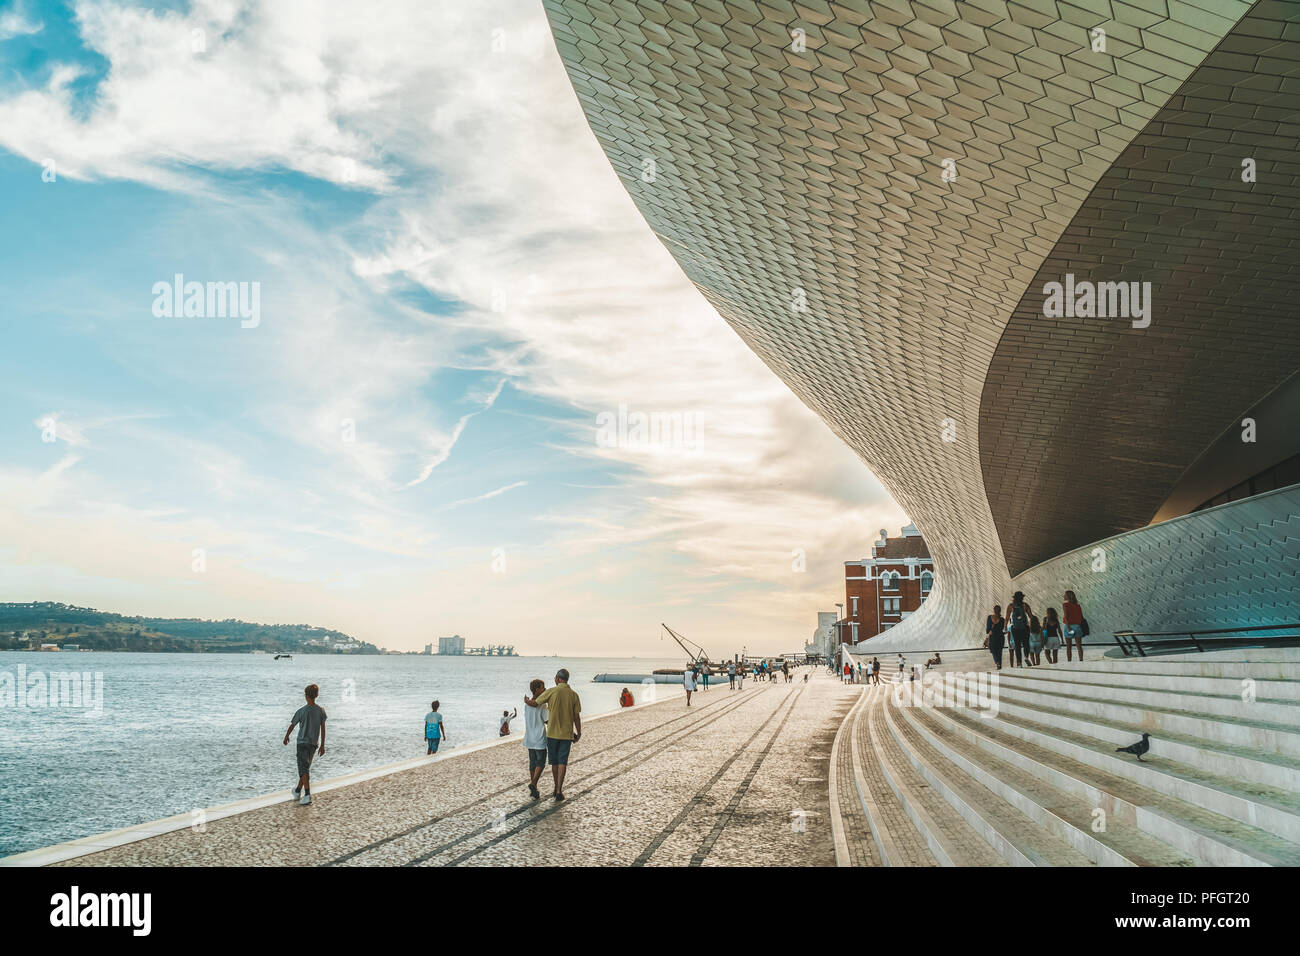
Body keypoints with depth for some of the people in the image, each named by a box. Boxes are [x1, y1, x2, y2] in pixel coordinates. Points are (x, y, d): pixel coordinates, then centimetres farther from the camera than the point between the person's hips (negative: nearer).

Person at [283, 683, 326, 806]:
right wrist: (322, 745, 11)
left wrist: (286, 737, 19)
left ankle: (307, 795, -20)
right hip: (313, 743, 5)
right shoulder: (321, 710, -1)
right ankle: (297, 791, 32)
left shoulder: (301, 711, -12)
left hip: (302, 742, -5)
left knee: (304, 769, -8)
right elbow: (323, 729, 4)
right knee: (305, 767, 19)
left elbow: (292, 725, 0)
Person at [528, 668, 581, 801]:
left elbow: (535, 704, -2)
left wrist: (526, 701, 20)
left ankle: (557, 788, 24)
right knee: (562, 762, 5)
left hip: (552, 733, 0)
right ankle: (559, 791, -2)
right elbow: (577, 717, -2)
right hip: (567, 734, 0)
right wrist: (579, 733, 10)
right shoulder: (574, 695, -4)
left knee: (554, 761, 14)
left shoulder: (551, 692, -9)